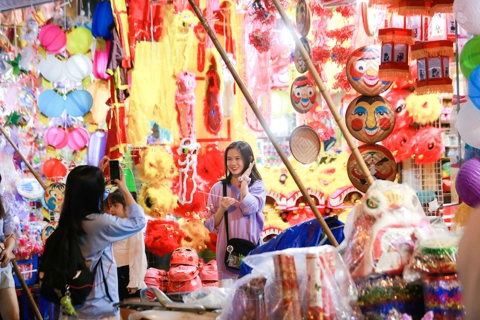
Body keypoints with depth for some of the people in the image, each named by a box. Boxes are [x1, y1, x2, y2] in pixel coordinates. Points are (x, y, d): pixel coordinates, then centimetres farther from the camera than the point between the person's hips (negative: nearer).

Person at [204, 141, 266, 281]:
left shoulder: (257, 185, 3)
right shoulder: (218, 188, 5)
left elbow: (249, 208, -17)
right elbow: (211, 225, 5)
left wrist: (244, 180, -7)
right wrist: (222, 209, -13)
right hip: (226, 248, 1)